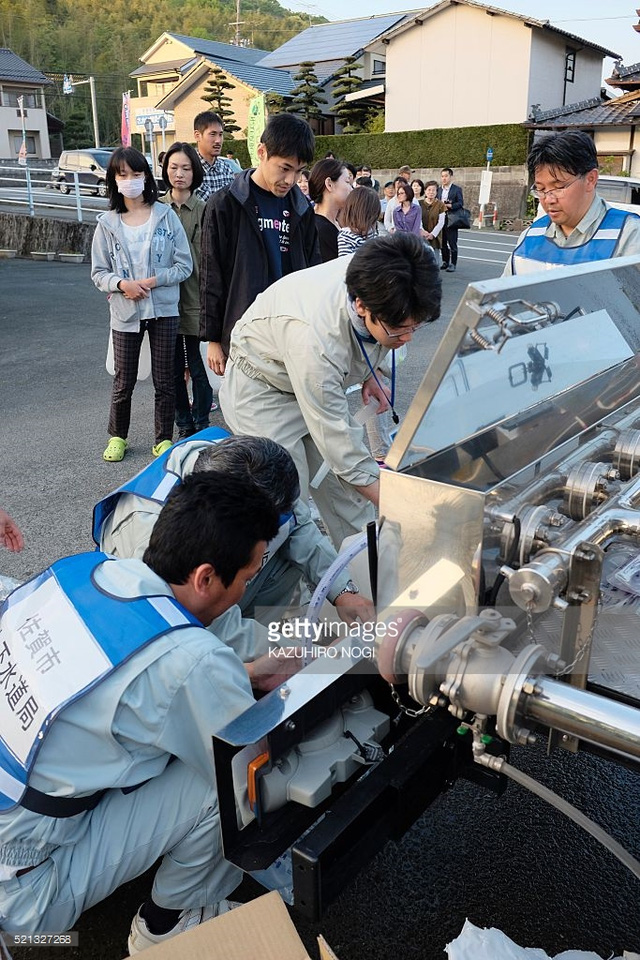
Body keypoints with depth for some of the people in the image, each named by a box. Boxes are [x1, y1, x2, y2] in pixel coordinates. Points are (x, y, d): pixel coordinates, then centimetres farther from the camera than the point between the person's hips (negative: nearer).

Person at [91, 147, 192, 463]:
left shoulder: (166, 216, -3)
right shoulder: (107, 223, 1)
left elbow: (184, 265, -3)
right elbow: (99, 273, 3)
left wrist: (153, 281, -15)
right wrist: (122, 284, -16)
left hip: (164, 309, 0)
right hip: (125, 313, 1)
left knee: (164, 380, 8)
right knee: (123, 381, 9)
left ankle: (164, 438, 22)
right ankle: (117, 436, 28)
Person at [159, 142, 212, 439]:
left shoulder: (204, 210, -2)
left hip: (196, 300, -3)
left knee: (199, 368, 2)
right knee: (174, 368, 10)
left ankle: (202, 426, 17)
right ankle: (183, 426, 23)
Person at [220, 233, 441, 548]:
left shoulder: (375, 278, -24)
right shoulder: (315, 338, -43)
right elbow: (338, 442, -34)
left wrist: (370, 374, -2)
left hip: (322, 382, 7)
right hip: (262, 393, -6)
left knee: (350, 496, 6)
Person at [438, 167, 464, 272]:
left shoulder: (457, 189, -3)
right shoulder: (439, 190, 14)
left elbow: (460, 203, -11)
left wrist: (449, 205, -21)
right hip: (441, 219, 6)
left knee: (452, 243, -3)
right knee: (443, 242, 10)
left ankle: (453, 263, 2)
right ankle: (445, 262, 21)